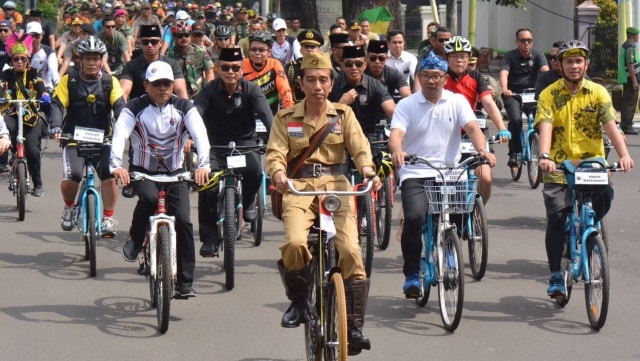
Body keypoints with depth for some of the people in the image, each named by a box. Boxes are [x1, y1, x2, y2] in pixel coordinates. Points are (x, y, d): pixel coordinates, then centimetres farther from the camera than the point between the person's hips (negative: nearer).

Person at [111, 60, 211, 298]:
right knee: (149, 197, -35)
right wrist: (116, 165, -41)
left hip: (175, 172, 1)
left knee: (183, 221, -15)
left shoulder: (184, 108, -5)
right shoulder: (135, 108, -8)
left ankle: (185, 283, -8)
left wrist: (203, 165, -38)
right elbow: (120, 135, -23)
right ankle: (135, 240, -6)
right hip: (142, 171, -1)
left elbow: (200, 135, -19)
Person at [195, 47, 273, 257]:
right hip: (215, 145, 0)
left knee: (254, 172, -31)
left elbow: (266, 115, -25)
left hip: (244, 143, 0)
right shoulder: (209, 91, -9)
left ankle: (247, 202, 4)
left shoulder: (251, 90, -9)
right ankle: (209, 239, -11)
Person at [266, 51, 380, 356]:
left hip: (336, 186, 1)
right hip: (299, 187, -1)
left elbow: (359, 145, -2)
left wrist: (367, 169, -24)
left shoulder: (343, 114, 12)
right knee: (294, 243, -28)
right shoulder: (286, 118, 10)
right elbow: (275, 152, -2)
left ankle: (354, 327, -7)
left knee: (350, 250, -18)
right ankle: (298, 301, 2)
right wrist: (278, 174, -25)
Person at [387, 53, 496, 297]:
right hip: (415, 175, -2)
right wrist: (397, 151, -33)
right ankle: (411, 274, -9)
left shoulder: (457, 102, 10)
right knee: (414, 217, -24)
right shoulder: (406, 105, 7)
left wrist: (482, 150, -26)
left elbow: (472, 128, -5)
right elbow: (396, 133, -9)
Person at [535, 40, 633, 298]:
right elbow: (545, 127, -15)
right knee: (556, 217, -12)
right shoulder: (549, 95, -1)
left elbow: (610, 125, -8)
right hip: (559, 166, -1)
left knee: (605, 195, -25)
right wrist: (544, 156, -34)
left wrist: (624, 155, -25)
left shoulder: (598, 92, 3)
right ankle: (555, 276, 1)